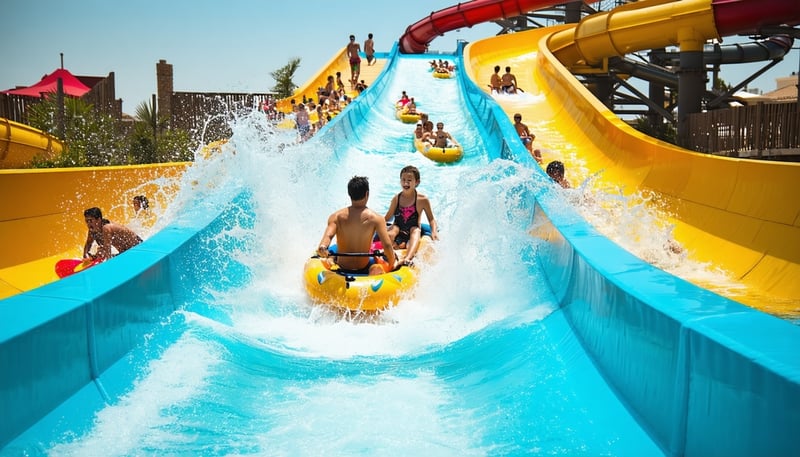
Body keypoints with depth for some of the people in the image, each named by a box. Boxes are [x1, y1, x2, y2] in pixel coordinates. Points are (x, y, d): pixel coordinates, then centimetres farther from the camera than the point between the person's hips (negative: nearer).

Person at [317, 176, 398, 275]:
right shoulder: (376, 218, -15)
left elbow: (328, 235, -28)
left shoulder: (336, 217, -9)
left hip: (341, 269, 2)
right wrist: (392, 263, -6)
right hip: (364, 269, -2)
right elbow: (387, 246, -21)